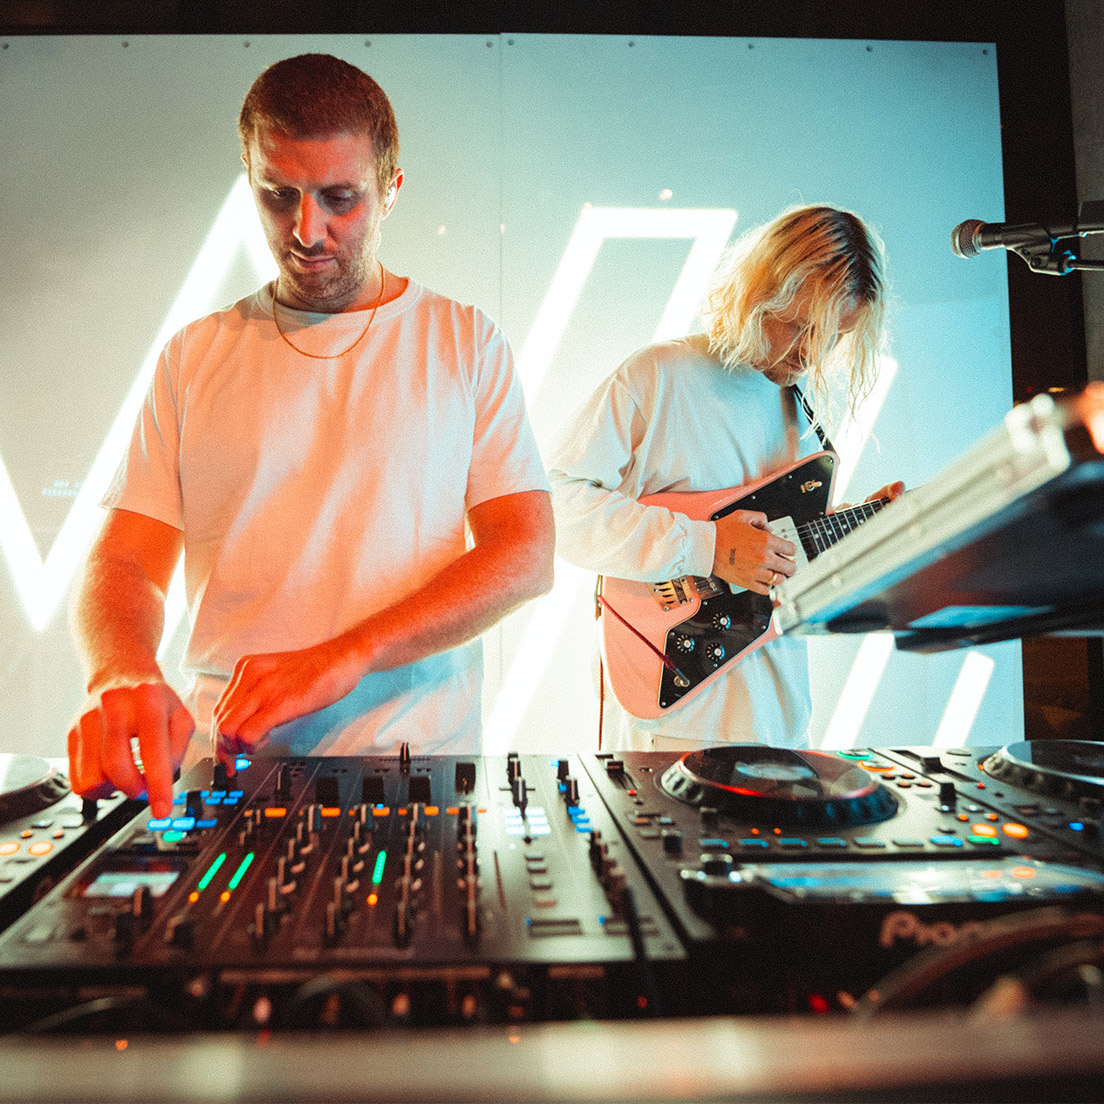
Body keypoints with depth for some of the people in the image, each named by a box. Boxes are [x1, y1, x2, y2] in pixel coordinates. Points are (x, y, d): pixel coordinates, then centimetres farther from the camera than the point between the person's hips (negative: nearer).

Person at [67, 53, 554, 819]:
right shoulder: (194, 356, 11)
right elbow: (126, 559, 7)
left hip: (415, 764, -1)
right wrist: (122, 673, -16)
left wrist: (343, 657, -15)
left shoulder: (467, 344, 6)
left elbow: (526, 555, -4)